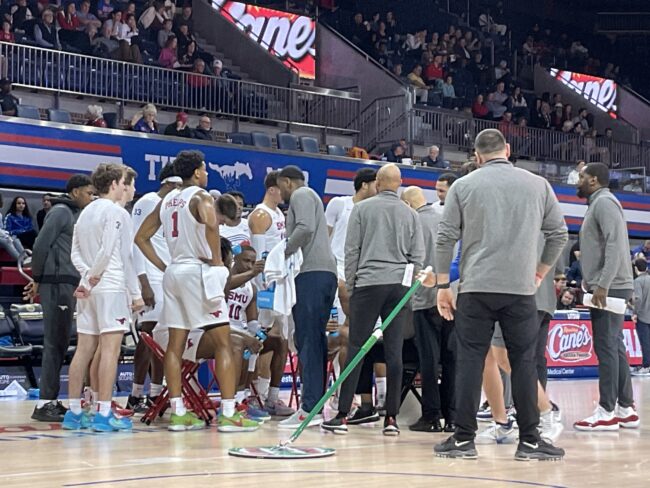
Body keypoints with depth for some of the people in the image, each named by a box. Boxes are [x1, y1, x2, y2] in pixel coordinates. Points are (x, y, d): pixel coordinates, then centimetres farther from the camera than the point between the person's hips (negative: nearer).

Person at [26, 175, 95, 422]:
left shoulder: (74, 214, 20)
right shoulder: (61, 211, -8)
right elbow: (41, 246, -13)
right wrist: (37, 280, -7)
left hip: (68, 285, 9)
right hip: (58, 283, -9)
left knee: (60, 344, 10)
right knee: (54, 343, -9)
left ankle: (51, 400, 15)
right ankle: (44, 403, -7)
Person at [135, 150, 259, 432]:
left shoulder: (166, 200, 14)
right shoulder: (201, 196, -8)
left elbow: (141, 237, 17)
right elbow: (210, 223, -30)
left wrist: (162, 267, 15)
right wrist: (217, 259, -18)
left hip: (173, 272, 8)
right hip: (199, 272, -7)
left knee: (176, 345, 8)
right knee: (223, 344, -4)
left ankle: (178, 413, 8)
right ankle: (228, 415, -9)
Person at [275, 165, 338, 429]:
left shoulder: (301, 194, 1)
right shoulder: (310, 197, 31)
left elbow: (305, 228, -16)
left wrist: (282, 253, -9)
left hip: (312, 272, -10)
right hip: (326, 272, 10)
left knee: (308, 340, -13)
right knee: (315, 340, 9)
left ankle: (310, 409, -17)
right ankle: (317, 404, 8)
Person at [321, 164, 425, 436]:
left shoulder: (362, 209, 3)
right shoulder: (410, 214, 10)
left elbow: (351, 250, 2)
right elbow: (418, 256, 8)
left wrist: (350, 286, 9)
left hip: (368, 283, -2)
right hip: (400, 285, 2)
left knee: (356, 347, -1)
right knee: (394, 351, 2)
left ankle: (343, 416, -4)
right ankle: (391, 418, 2)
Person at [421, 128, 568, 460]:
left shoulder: (463, 186, 4)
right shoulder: (538, 185, 8)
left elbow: (445, 238, 1)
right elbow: (558, 234, 10)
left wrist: (442, 284, 7)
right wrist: (540, 272, 22)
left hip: (475, 289, -1)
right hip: (521, 290, 1)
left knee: (469, 361, 3)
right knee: (524, 363, 5)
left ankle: (464, 439, 4)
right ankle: (529, 441, 7)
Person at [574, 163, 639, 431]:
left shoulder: (604, 202, -10)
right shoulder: (597, 204, 21)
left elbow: (615, 245, -21)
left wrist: (602, 285, -25)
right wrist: (592, 282, 19)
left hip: (609, 288, -10)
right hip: (606, 288, 10)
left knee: (606, 347, -9)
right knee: (614, 347, 9)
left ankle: (607, 412, -9)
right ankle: (626, 409, 11)